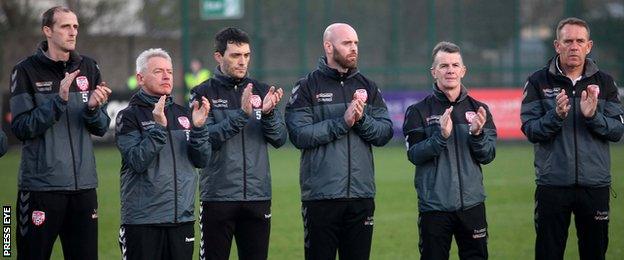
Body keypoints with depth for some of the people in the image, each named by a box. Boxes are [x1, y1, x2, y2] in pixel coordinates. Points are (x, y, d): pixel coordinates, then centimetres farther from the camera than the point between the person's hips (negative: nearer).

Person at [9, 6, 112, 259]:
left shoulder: (88, 68, 10)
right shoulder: (26, 71, -3)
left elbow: (101, 128, 10)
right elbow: (21, 128, -11)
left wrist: (93, 108, -12)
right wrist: (59, 100, -20)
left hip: (83, 184, 4)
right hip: (41, 185, -4)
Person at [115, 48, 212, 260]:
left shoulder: (183, 114, 13)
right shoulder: (129, 116, -2)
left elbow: (202, 160, 5)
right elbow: (137, 162, -14)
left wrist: (198, 127, -10)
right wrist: (158, 127, -21)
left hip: (182, 218, 5)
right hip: (142, 220, -5)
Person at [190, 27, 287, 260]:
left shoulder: (261, 91, 10)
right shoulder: (204, 94, 0)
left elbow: (279, 139, 2)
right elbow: (205, 139, -14)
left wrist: (268, 114, -17)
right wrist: (241, 114, -23)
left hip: (258, 196, 3)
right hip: (218, 197, -3)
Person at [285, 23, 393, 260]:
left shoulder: (367, 87, 12)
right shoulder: (307, 87, 0)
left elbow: (385, 133, 4)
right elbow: (299, 134, -13)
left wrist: (362, 119, -14)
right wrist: (342, 122, -17)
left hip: (361, 196, 4)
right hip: (321, 196, -4)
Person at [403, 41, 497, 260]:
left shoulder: (478, 109, 8)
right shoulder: (419, 111, 0)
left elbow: (488, 156, 2)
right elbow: (414, 155, -9)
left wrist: (477, 134, -17)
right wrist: (441, 136, -24)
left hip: (472, 203, 2)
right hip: (434, 206, -2)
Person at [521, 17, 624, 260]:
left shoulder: (604, 82, 6)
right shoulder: (539, 81, 1)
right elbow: (530, 130, -6)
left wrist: (593, 116, -18)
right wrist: (556, 116, -23)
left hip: (595, 184, 1)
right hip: (552, 183, -1)